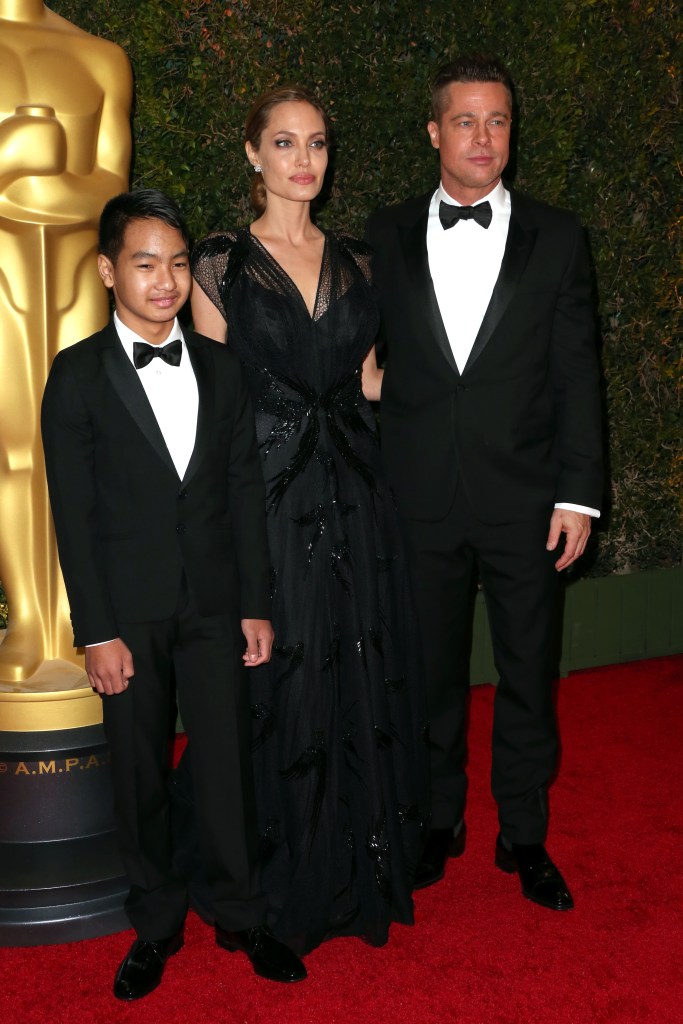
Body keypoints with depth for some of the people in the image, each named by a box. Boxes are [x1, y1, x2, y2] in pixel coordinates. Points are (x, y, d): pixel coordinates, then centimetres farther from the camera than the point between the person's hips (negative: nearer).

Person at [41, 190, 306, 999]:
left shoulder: (220, 368, 6)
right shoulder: (78, 375, -4)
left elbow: (244, 491, 7)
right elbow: (73, 514, -7)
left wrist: (256, 605, 4)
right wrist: (97, 633, -10)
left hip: (214, 604, 2)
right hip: (129, 612, -2)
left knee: (227, 762, 9)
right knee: (140, 772, 10)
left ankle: (240, 916, 27)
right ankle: (156, 923, 29)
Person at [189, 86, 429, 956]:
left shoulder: (354, 263, 12)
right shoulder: (221, 264, 0)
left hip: (353, 497, 4)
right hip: (267, 496, -4)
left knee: (366, 678, 9)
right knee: (283, 682, 3)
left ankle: (368, 873, 28)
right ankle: (291, 887, 23)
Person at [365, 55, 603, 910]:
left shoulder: (556, 237, 3)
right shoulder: (386, 235, 5)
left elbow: (576, 374, 1)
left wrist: (578, 493, -5)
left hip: (522, 496, 0)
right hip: (419, 498, 1)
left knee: (527, 672, 10)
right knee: (432, 670, 13)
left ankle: (523, 835, 28)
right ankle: (440, 822, 33)